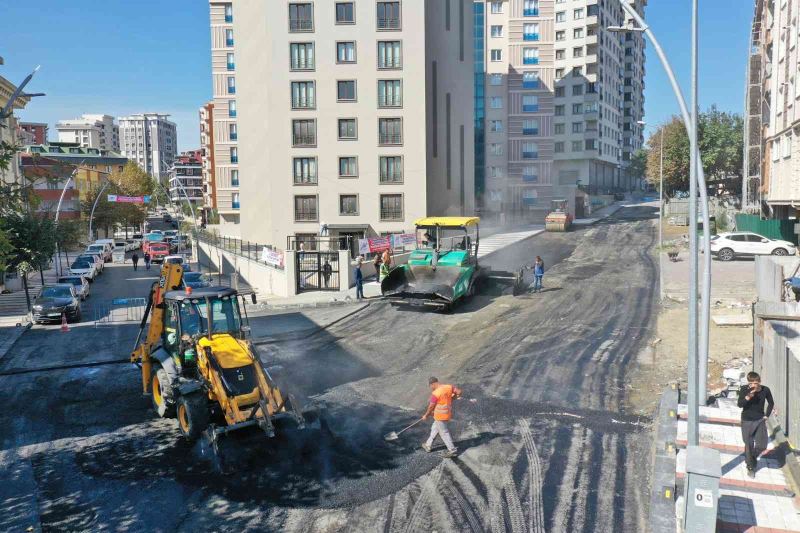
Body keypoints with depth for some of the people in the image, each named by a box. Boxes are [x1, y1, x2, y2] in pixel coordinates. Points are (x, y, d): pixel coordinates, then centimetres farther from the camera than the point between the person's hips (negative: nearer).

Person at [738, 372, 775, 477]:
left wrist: (767, 415, 5)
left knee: (762, 445, -2)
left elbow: (771, 403, 10)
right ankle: (750, 467, 25)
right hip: (747, 421, -2)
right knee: (749, 445, 6)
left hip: (760, 421, 2)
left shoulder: (765, 390, -9)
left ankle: (753, 457, 31)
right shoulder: (744, 389, -15)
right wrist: (749, 395, -38)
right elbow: (740, 404, -24)